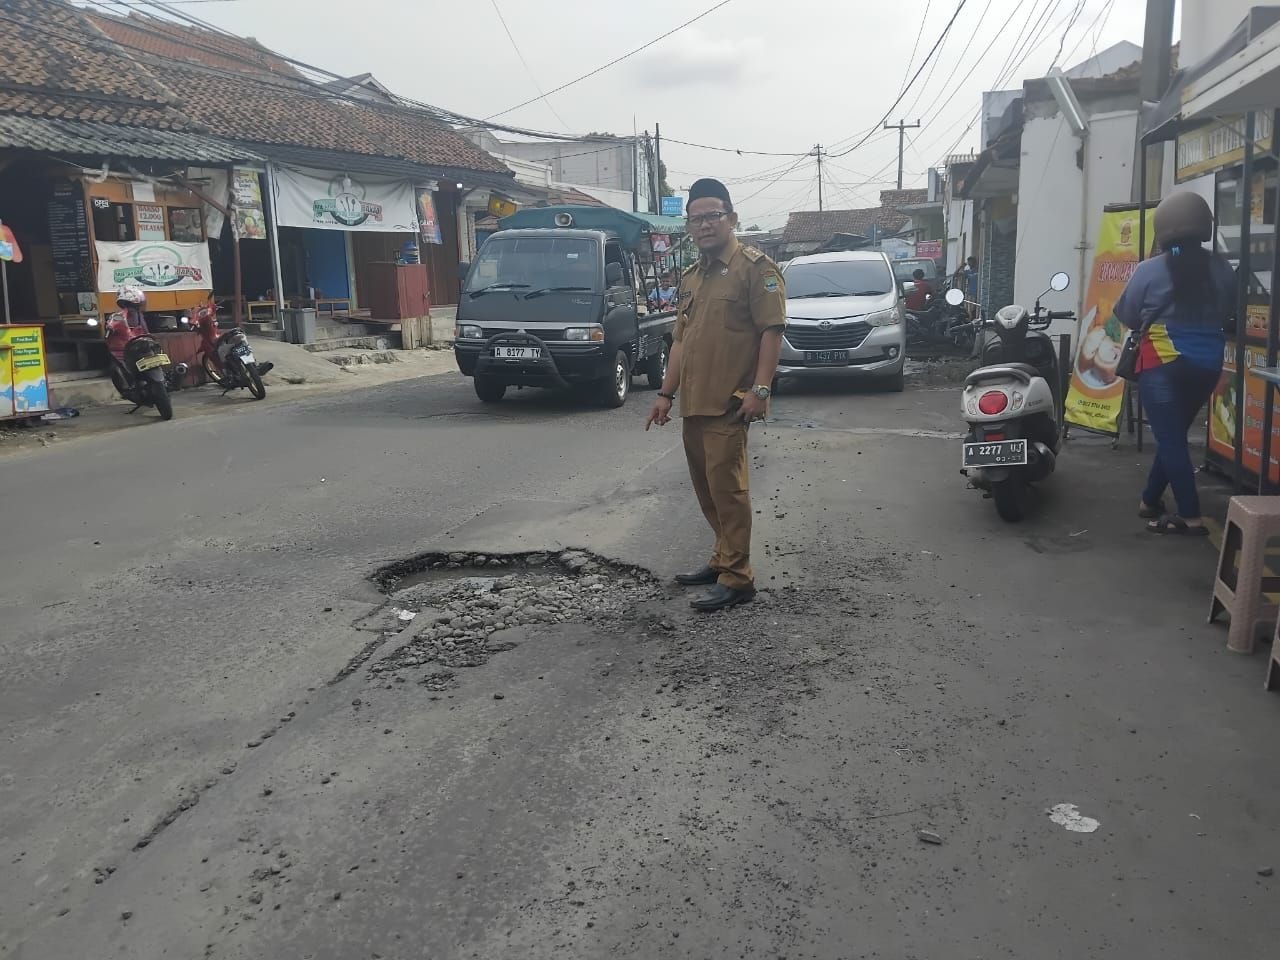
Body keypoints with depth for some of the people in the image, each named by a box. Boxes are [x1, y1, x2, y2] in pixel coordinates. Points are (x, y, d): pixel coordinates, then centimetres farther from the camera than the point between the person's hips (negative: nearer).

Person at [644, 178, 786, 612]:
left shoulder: (754, 267, -5)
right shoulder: (691, 277, 19)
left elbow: (771, 331, -12)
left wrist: (760, 389, -19)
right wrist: (666, 393, 17)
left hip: (728, 403, -8)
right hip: (693, 404, 8)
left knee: (726, 486, -9)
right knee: (706, 488, 13)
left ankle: (737, 579, -3)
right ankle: (724, 559, 26)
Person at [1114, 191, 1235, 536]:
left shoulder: (1149, 270, -9)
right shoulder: (1222, 269, 1)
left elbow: (1126, 316, 1)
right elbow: (1227, 315, 12)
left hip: (1163, 363, -4)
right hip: (1208, 364, 4)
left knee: (1170, 438, -1)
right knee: (1174, 435, 16)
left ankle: (1190, 516, -4)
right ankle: (1150, 501, 27)